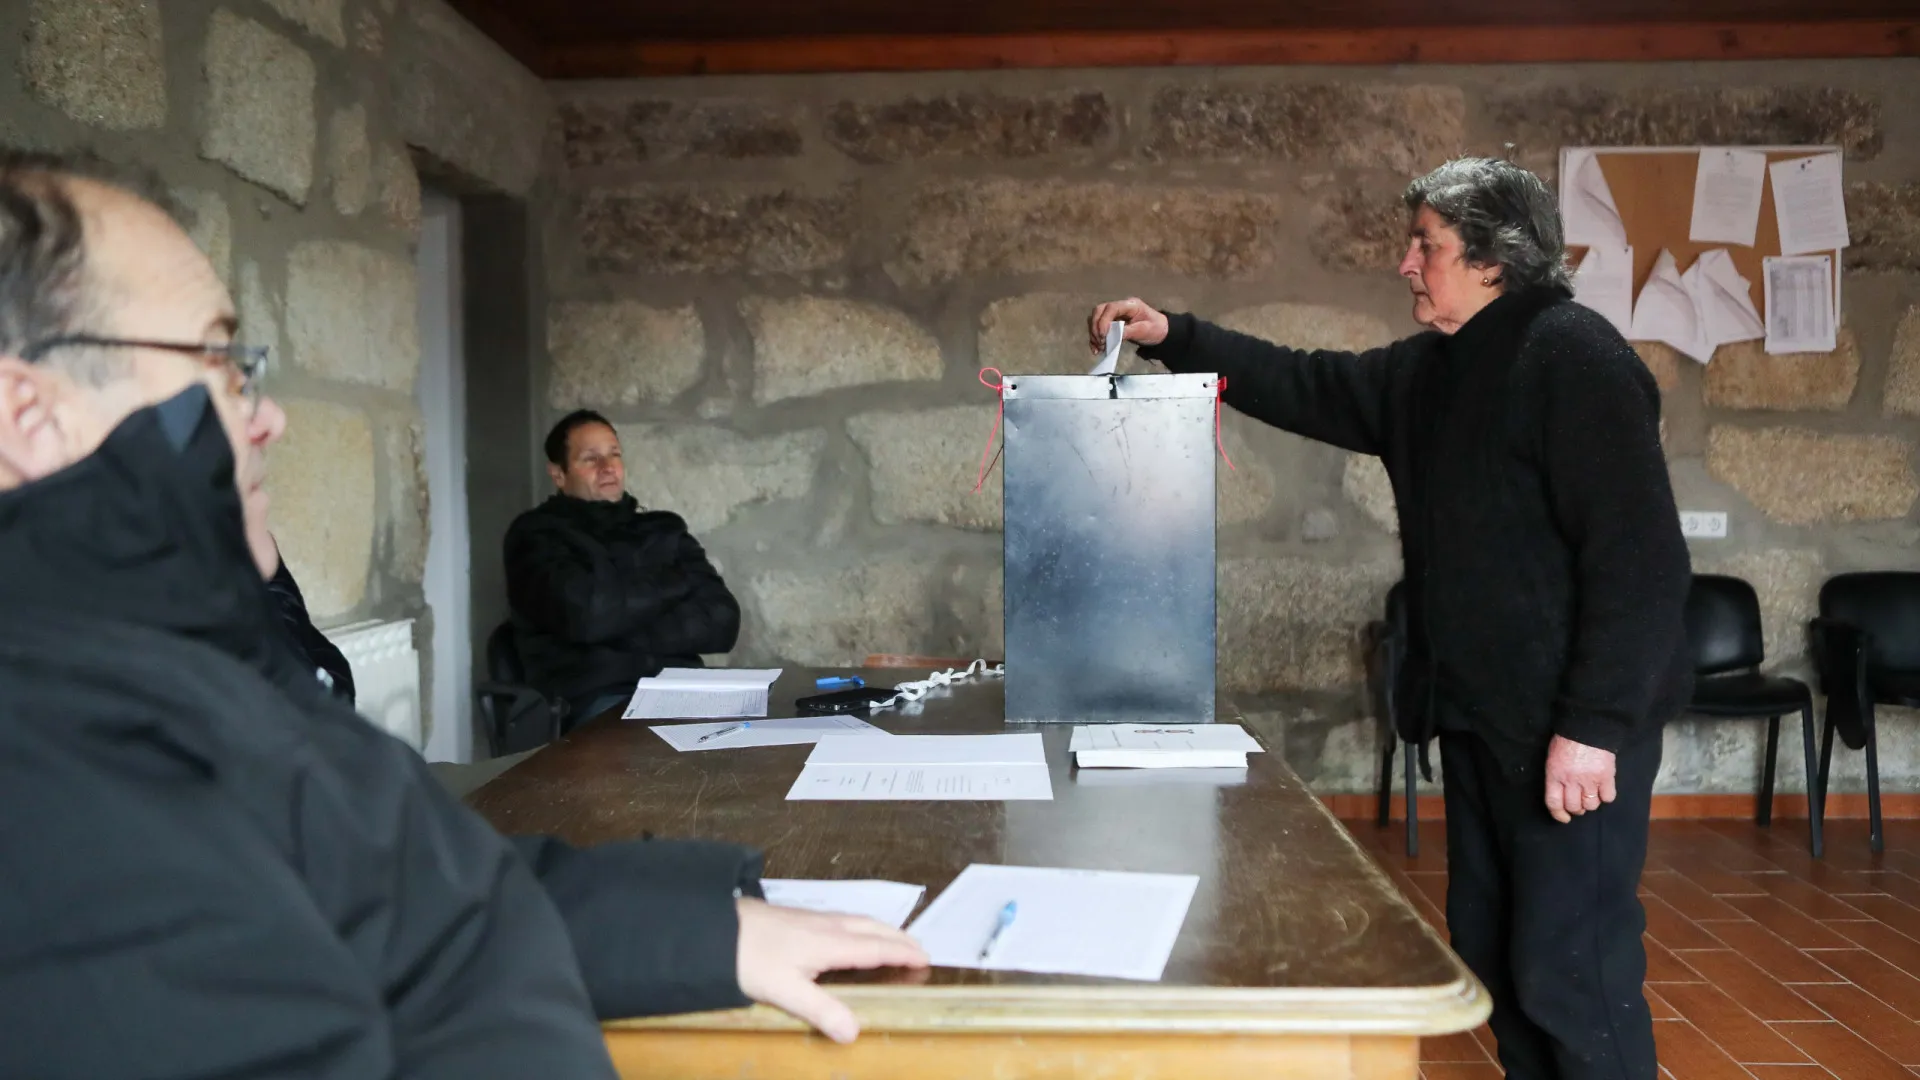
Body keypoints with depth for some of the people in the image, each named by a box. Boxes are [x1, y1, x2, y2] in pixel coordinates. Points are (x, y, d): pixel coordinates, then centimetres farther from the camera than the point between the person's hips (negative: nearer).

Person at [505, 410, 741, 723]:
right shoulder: (537, 534, 6)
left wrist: (628, 633, -8)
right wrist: (677, 581, 1)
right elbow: (584, 612, -14)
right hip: (593, 700, -5)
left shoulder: (665, 529, 18)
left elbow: (722, 620, 5)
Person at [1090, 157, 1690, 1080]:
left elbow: (1640, 559, -20)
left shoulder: (1575, 357, -15)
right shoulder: (1428, 370, 13)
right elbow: (1307, 389, 22)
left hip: (1571, 732, -9)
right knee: (1490, 952, 16)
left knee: (1569, 969, -5)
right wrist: (1173, 337, 15)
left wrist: (1595, 726, -23)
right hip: (1481, 720, 9)